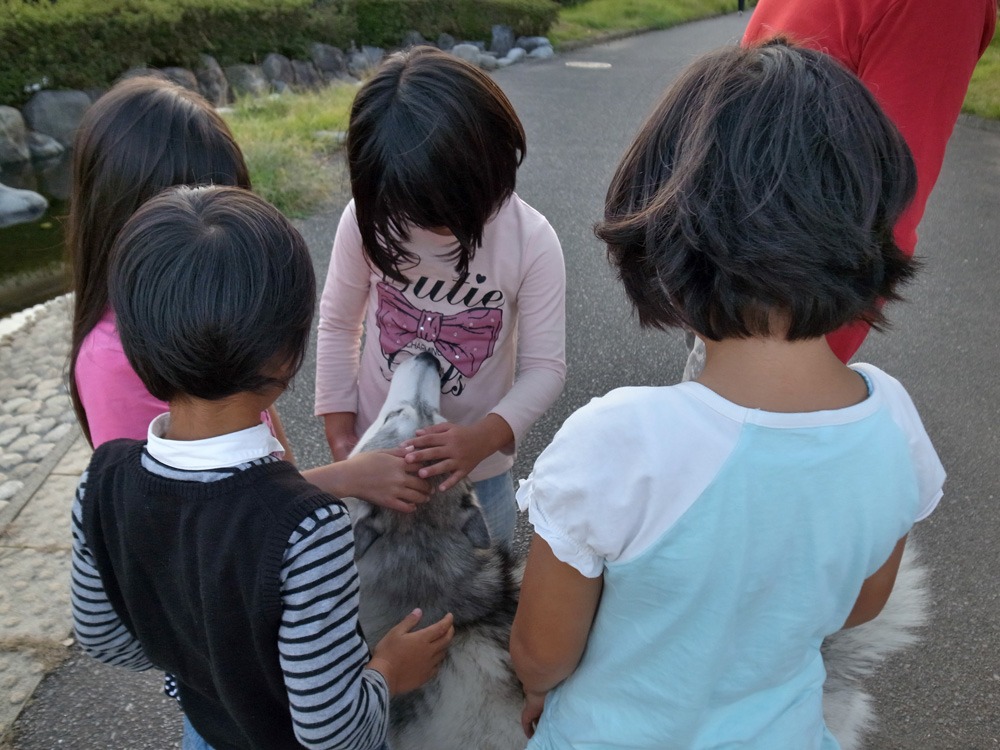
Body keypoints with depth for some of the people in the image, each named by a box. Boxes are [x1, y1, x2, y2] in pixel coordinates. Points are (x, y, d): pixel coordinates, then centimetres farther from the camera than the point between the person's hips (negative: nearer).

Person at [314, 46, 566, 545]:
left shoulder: (531, 241, -21)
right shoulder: (367, 218, -17)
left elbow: (545, 367, -15)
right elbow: (338, 324, -3)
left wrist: (484, 438, -31)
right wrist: (340, 437, -3)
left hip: (477, 466, -1)